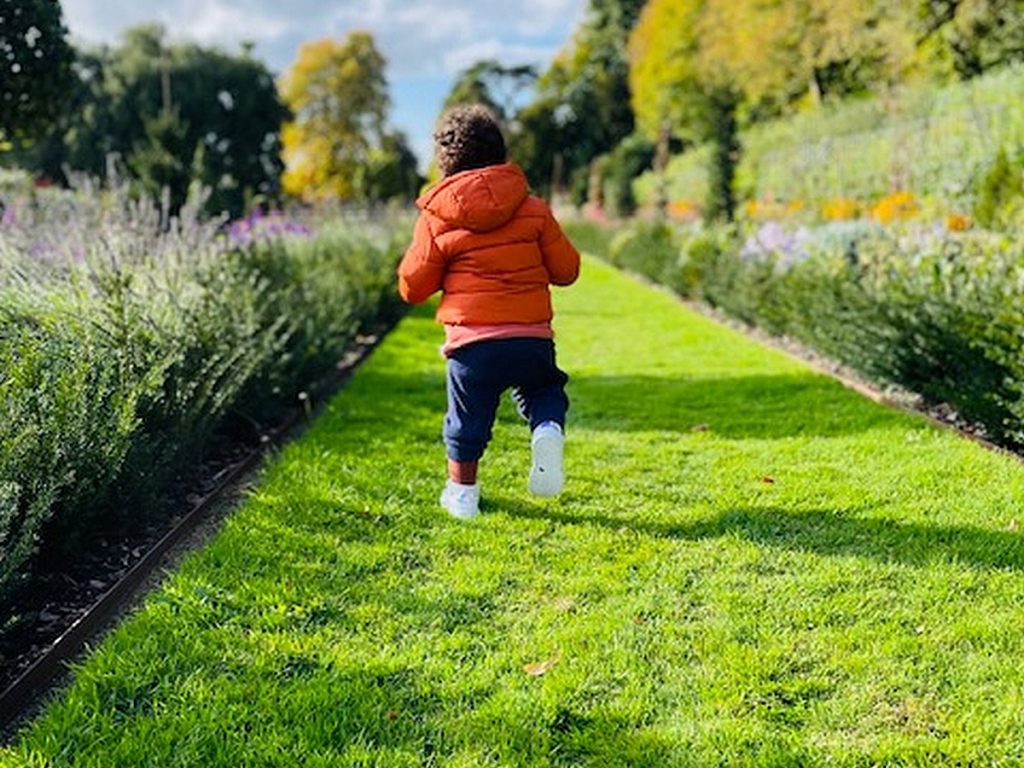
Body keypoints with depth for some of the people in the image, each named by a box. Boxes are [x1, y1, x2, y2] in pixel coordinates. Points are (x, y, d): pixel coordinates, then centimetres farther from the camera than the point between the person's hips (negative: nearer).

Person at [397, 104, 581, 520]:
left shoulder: (436, 219, -1)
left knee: (468, 416, 16)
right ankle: (548, 430, -5)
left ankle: (461, 491, 29)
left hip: (471, 341, -1)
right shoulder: (533, 209, 3)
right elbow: (566, 269, 8)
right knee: (543, 390, 25)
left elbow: (413, 288, 3)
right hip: (532, 338, 1)